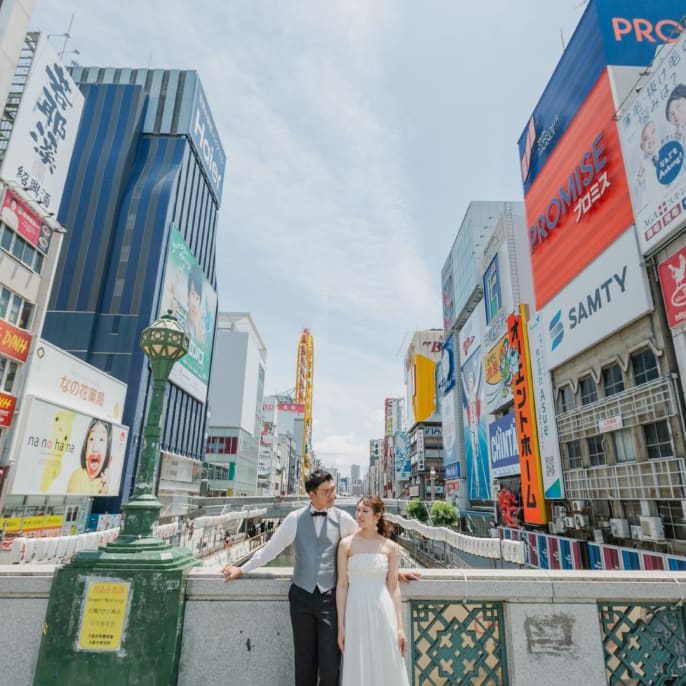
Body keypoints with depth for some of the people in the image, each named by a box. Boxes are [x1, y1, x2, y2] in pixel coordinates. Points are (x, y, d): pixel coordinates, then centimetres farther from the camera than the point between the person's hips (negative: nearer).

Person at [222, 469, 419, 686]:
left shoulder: (343, 519, -4)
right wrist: (242, 569, 12)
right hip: (301, 597, 1)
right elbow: (271, 548, 7)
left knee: (330, 667, 1)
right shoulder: (295, 518, -3)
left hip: (330, 598, -1)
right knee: (304, 663, 14)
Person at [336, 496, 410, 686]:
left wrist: (399, 627, 2)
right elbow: (342, 585, -3)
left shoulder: (390, 547, 0)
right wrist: (341, 625, -4)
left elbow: (393, 587, 4)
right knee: (359, 671, 8)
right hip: (357, 613, -1)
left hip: (383, 612, 1)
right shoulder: (347, 544, -4)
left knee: (387, 669, 9)